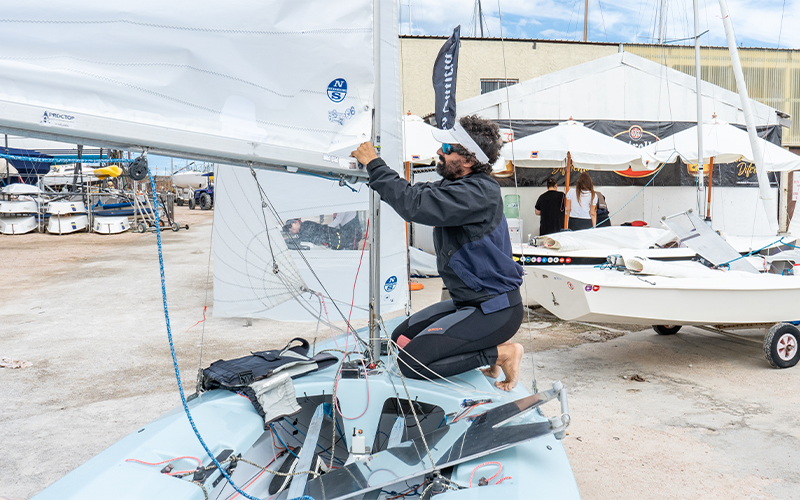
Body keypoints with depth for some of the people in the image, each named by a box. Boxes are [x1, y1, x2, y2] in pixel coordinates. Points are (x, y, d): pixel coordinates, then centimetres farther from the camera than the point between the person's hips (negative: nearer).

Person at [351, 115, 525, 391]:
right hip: (468, 302, 10)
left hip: (496, 310, -10)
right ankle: (490, 344, 15)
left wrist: (375, 164, -22)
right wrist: (373, 169, 5)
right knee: (401, 337, 15)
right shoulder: (456, 186, 6)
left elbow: (416, 205, -32)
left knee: (412, 362, -15)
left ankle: (500, 353, -2)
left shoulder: (478, 193, -24)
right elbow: (417, 194, 17)